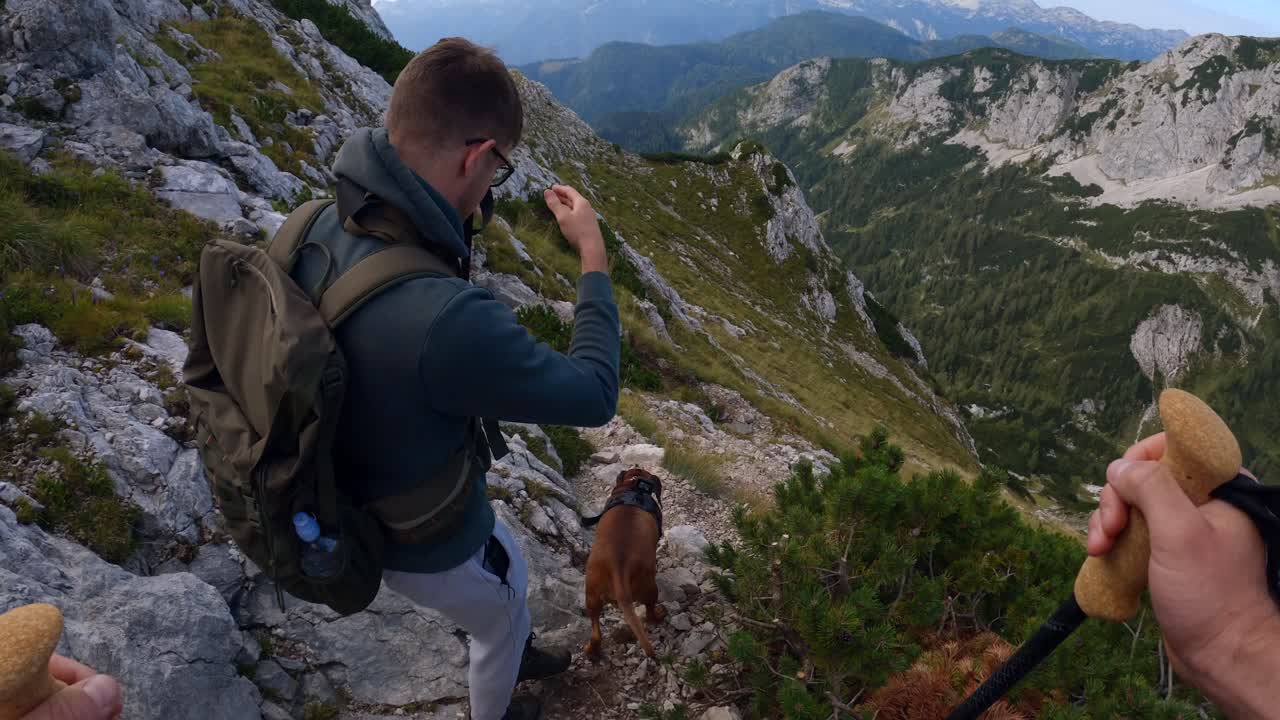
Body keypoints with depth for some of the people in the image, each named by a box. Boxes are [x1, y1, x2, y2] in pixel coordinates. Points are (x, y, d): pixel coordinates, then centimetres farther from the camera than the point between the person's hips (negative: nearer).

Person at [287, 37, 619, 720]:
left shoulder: (317, 227, -18)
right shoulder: (445, 316, -44)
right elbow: (593, 395, -27)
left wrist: (452, 222, -3)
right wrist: (593, 254, -18)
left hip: (364, 507, 7)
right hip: (427, 544, -7)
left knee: (511, 568, 36)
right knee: (502, 616, 29)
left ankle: (517, 655, 66)